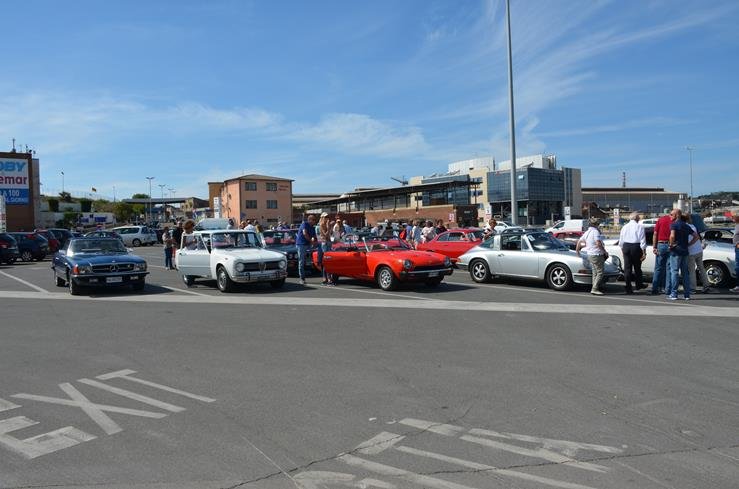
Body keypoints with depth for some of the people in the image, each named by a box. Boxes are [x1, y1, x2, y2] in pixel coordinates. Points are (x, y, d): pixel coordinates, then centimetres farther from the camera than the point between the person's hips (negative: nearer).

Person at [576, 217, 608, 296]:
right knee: (600, 272, -8)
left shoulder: (587, 232, 14)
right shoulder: (595, 231, -12)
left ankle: (594, 289, 13)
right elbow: (598, 243, -21)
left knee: (595, 272, 13)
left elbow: (579, 241, 22)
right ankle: (594, 289, -13)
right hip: (597, 254, -9)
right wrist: (605, 251, -10)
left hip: (590, 254, 9)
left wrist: (577, 250, 36)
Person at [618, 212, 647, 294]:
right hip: (636, 247, -3)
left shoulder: (624, 227, 11)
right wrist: (644, 252, -5)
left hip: (626, 247, 4)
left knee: (627, 268, 4)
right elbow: (642, 241, -8)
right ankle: (638, 285, 26)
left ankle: (628, 288, 3)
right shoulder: (639, 226, -4)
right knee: (637, 267, 12)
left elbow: (621, 241, 15)